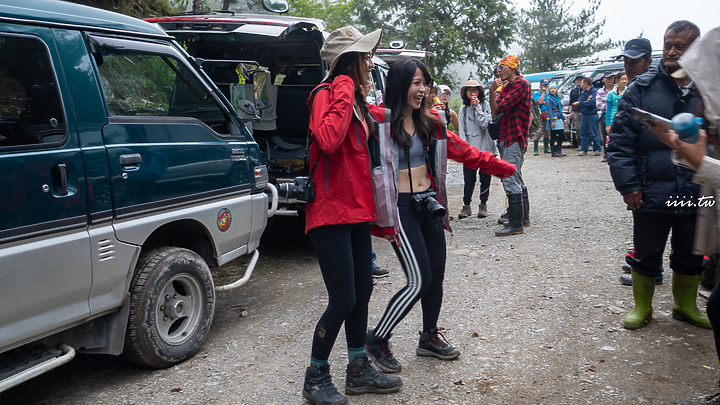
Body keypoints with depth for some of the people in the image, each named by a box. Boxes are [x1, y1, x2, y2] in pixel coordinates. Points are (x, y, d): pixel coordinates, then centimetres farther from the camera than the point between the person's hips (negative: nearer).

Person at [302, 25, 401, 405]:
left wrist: (370, 207, 20)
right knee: (343, 300, -6)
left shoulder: (356, 101, 17)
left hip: (357, 211, 9)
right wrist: (344, 95, -23)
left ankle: (359, 370, 27)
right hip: (331, 213, -9)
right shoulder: (326, 94, -11)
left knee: (362, 292, 14)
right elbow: (328, 140, -32)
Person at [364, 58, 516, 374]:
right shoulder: (381, 121, -12)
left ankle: (429, 337, 31)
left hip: (429, 205, 7)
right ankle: (377, 339, 9)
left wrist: (501, 167, 9)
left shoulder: (430, 123, 10)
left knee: (437, 276, 11)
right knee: (419, 280, -9)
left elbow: (461, 150, 13)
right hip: (402, 207, -7)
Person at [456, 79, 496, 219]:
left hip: (485, 148, -2)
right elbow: (462, 130, 8)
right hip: (469, 150, 2)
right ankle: (466, 206, 9)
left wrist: (477, 107, -12)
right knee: (468, 179, -2)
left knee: (485, 178, 5)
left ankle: (483, 205, 18)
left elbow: (485, 123, -11)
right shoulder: (463, 109, 11)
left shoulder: (486, 105, 3)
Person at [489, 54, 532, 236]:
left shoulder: (521, 84, -9)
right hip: (505, 139, 10)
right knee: (516, 180, 16)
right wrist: (492, 92, -3)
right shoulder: (506, 87, 20)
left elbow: (501, 107, -19)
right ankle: (523, 217, 27)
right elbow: (495, 111, 10)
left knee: (510, 180, -13)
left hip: (515, 139, -10)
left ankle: (515, 224, -12)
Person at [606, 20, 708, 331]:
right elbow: (620, 141, -6)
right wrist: (628, 185, -11)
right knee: (646, 255, 10)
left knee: (690, 256, 18)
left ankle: (686, 305, 38)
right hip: (652, 194, -2)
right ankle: (642, 307, 29)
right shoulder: (642, 88, -4)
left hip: (697, 196, 3)